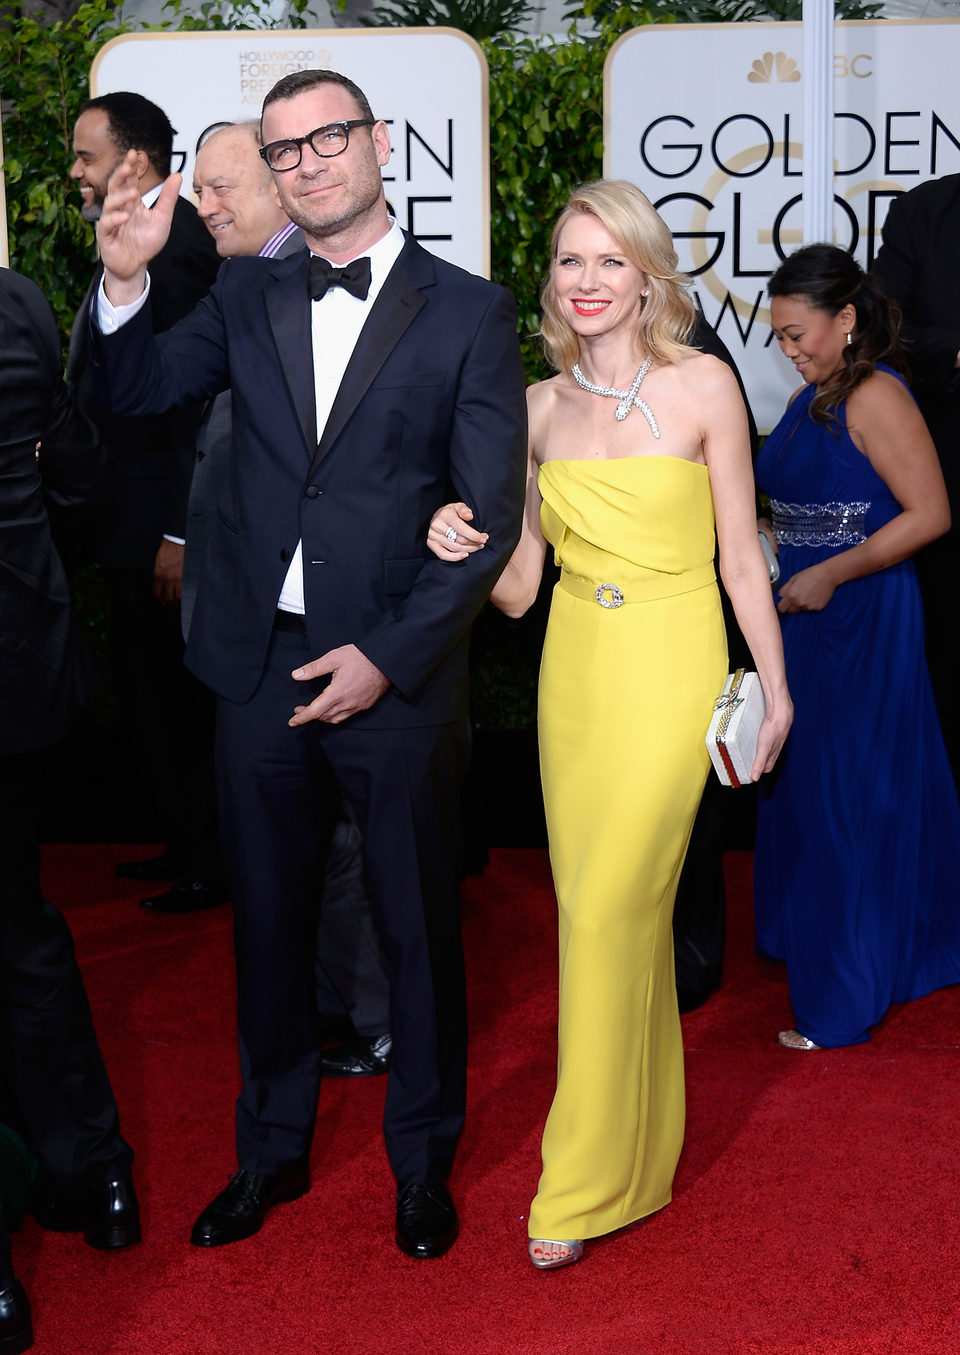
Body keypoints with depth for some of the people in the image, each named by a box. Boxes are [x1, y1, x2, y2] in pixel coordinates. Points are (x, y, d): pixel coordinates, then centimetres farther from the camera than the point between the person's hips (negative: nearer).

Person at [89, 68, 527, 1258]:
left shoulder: (468, 312, -4)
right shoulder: (247, 295, 7)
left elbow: (491, 515, -7)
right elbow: (137, 392, 13)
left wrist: (389, 656, -14)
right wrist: (124, 279, -6)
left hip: (396, 672, -3)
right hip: (260, 665, 3)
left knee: (417, 927, 11)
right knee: (268, 919, 16)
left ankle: (423, 1161, 32)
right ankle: (272, 1148, 36)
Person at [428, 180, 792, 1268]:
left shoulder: (702, 385, -5)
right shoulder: (540, 406, 6)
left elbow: (740, 553, -1)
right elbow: (518, 586, 7)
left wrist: (774, 686, 1)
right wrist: (463, 547, -13)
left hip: (667, 668, -5)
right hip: (573, 668, 5)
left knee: (610, 911, -7)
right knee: (599, 906, 11)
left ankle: (586, 1182, 7)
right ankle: (642, 1138, 29)